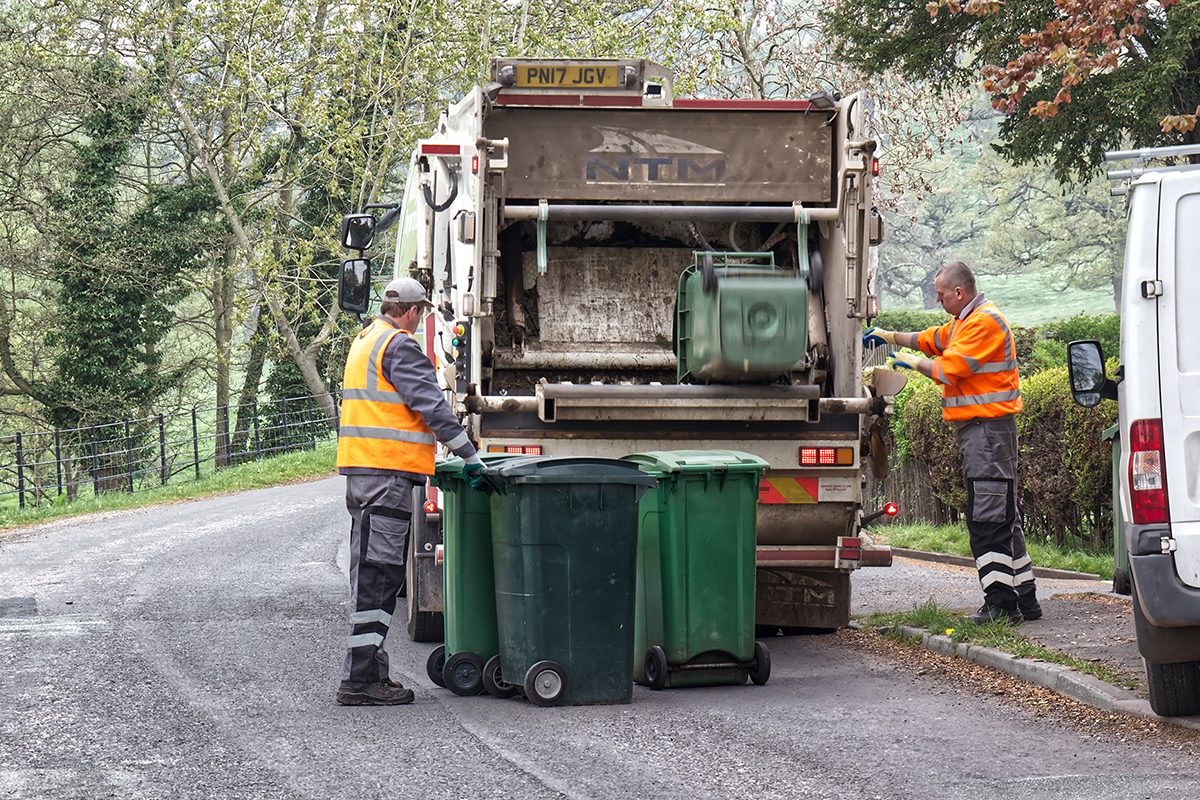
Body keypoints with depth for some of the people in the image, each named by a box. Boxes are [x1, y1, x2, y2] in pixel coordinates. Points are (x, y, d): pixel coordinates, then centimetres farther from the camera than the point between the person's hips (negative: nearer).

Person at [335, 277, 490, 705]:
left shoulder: (366, 341, 20)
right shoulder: (399, 346, -11)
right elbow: (431, 404, -17)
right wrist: (470, 456, -17)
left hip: (363, 471, 10)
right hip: (389, 473, -10)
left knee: (373, 574, 14)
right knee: (377, 576, -10)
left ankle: (370, 672, 17)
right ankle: (359, 678, -12)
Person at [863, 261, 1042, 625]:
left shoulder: (984, 322, -15)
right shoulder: (965, 322, 18)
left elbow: (949, 370, -18)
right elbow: (932, 339, 33)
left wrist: (913, 362, -2)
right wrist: (891, 337, 25)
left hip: (988, 428, -11)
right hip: (976, 428, 11)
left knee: (989, 518, -12)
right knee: (1002, 516, 12)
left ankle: (1001, 603, -14)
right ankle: (1025, 599, 16)